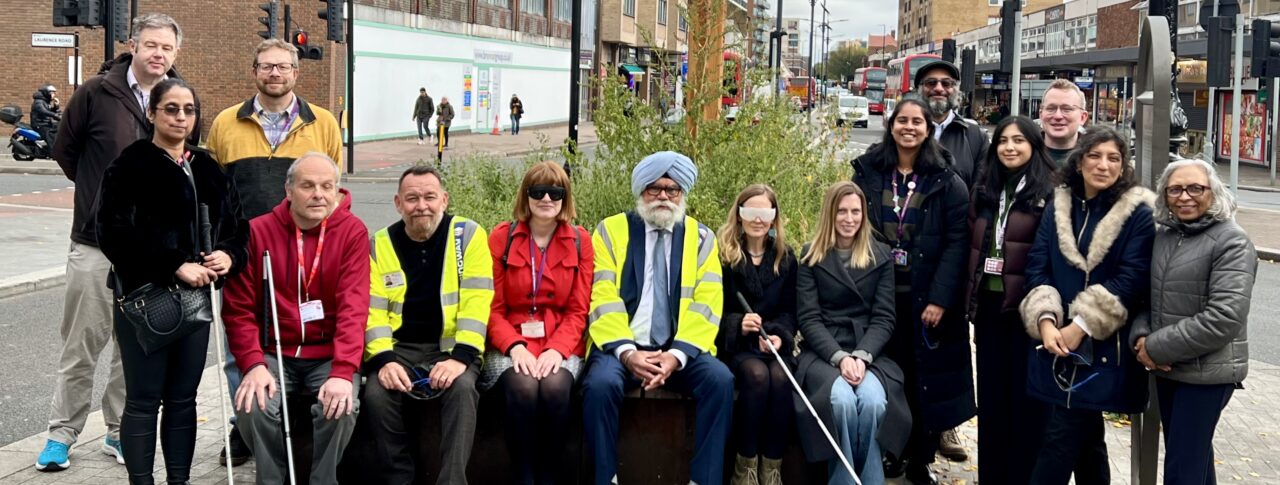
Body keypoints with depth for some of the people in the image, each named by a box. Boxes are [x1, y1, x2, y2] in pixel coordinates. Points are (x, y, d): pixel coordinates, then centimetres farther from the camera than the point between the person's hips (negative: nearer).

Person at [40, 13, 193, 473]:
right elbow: (65, 150, 6)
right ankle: (61, 434, 16)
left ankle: (119, 431, 21)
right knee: (81, 343, 5)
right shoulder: (97, 92, -5)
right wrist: (101, 192, 11)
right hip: (96, 243, -2)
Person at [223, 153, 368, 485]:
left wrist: (343, 371, -28)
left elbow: (354, 307, -16)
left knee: (340, 406, -28)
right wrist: (254, 365, -17)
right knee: (253, 405, -25)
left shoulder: (352, 232, -5)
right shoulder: (258, 231, -1)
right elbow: (239, 309, -2)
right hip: (274, 354, 1)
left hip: (329, 356, -1)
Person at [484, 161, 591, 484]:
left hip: (561, 346, 1)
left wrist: (556, 349, -16)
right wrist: (515, 347, -16)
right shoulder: (501, 238, 4)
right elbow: (493, 308, 3)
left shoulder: (580, 241, 7)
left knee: (555, 387, -32)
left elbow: (578, 312, 3)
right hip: (511, 345, 0)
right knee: (523, 387, -33)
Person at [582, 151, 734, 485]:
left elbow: (706, 304, -1)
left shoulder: (701, 238, 10)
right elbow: (602, 299, -3)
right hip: (622, 348, -1)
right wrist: (626, 351, -19)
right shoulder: (610, 230, 7)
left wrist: (677, 354, -17)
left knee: (720, 380, -27)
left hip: (680, 350, 1)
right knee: (600, 384, -32)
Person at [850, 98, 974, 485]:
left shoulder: (946, 181, 0)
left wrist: (940, 299, -15)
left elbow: (956, 243, -5)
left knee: (925, 378, 2)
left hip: (925, 296, -1)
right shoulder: (868, 172, 7)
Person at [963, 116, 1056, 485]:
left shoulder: (1049, 192, -6)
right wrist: (972, 299, 12)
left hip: (1026, 309, -6)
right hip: (989, 306, 6)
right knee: (990, 395, 12)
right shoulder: (984, 190, 13)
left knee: (1025, 396, 3)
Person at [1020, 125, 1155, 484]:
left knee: (1061, 439, -8)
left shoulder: (1137, 213, -5)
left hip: (1103, 347, -4)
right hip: (1057, 340, 5)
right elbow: (1037, 266, 4)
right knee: (1085, 437, 14)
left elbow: (1132, 279, -12)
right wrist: (1045, 320, -11)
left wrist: (1082, 326, -17)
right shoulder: (1058, 206, 9)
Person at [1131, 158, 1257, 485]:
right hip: (1167, 369, 7)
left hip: (1207, 372, -6)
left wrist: (1156, 347, -18)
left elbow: (1223, 319, -21)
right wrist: (1140, 337, -8)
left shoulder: (1231, 243, -12)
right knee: (1195, 457, 20)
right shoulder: (1163, 235, 8)